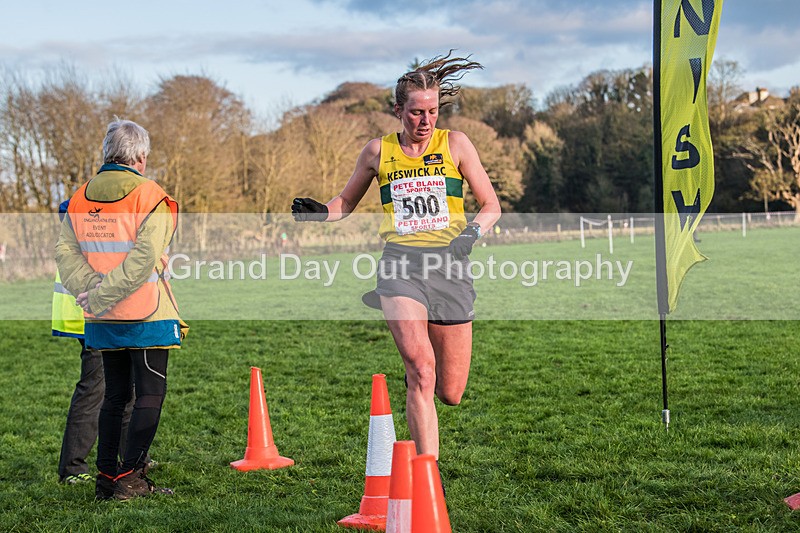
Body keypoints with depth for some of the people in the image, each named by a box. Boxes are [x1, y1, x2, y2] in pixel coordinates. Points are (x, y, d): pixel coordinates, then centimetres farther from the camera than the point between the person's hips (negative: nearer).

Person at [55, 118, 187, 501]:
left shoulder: (80, 198, 8)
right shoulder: (150, 197, -10)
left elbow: (65, 250, -1)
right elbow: (144, 257, -21)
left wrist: (89, 288, -11)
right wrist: (103, 295, -19)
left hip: (102, 321, 6)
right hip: (147, 316, -6)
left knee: (114, 395, 15)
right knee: (150, 395, 2)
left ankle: (106, 476, 16)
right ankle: (130, 478, 0)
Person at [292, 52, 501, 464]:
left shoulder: (455, 144, 7)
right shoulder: (378, 151, 10)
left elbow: (491, 205, 10)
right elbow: (346, 203, 22)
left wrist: (474, 231, -11)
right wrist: (320, 212, 1)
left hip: (449, 264, 1)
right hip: (400, 262, -1)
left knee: (450, 393, 5)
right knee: (421, 368, -24)